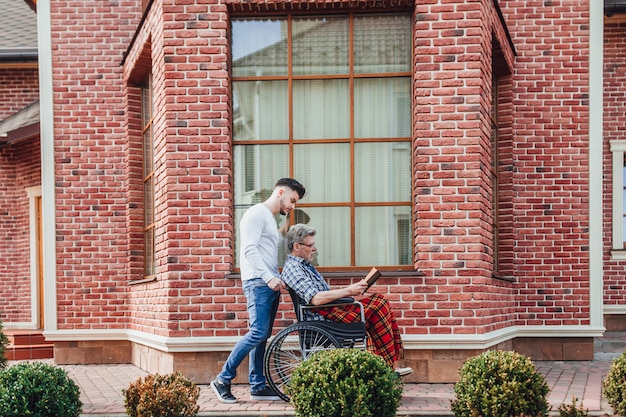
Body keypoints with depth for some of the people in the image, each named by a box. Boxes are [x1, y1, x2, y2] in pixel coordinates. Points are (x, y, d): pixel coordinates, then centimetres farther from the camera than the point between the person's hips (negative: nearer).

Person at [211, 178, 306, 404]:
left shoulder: (270, 219, 24)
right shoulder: (257, 213, -6)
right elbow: (249, 249, -17)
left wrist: (276, 279, 13)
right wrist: (269, 277, -24)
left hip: (270, 284, 10)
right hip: (257, 282, -10)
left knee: (262, 336, 7)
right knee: (258, 333, -15)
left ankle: (258, 387, 9)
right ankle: (223, 380, -9)